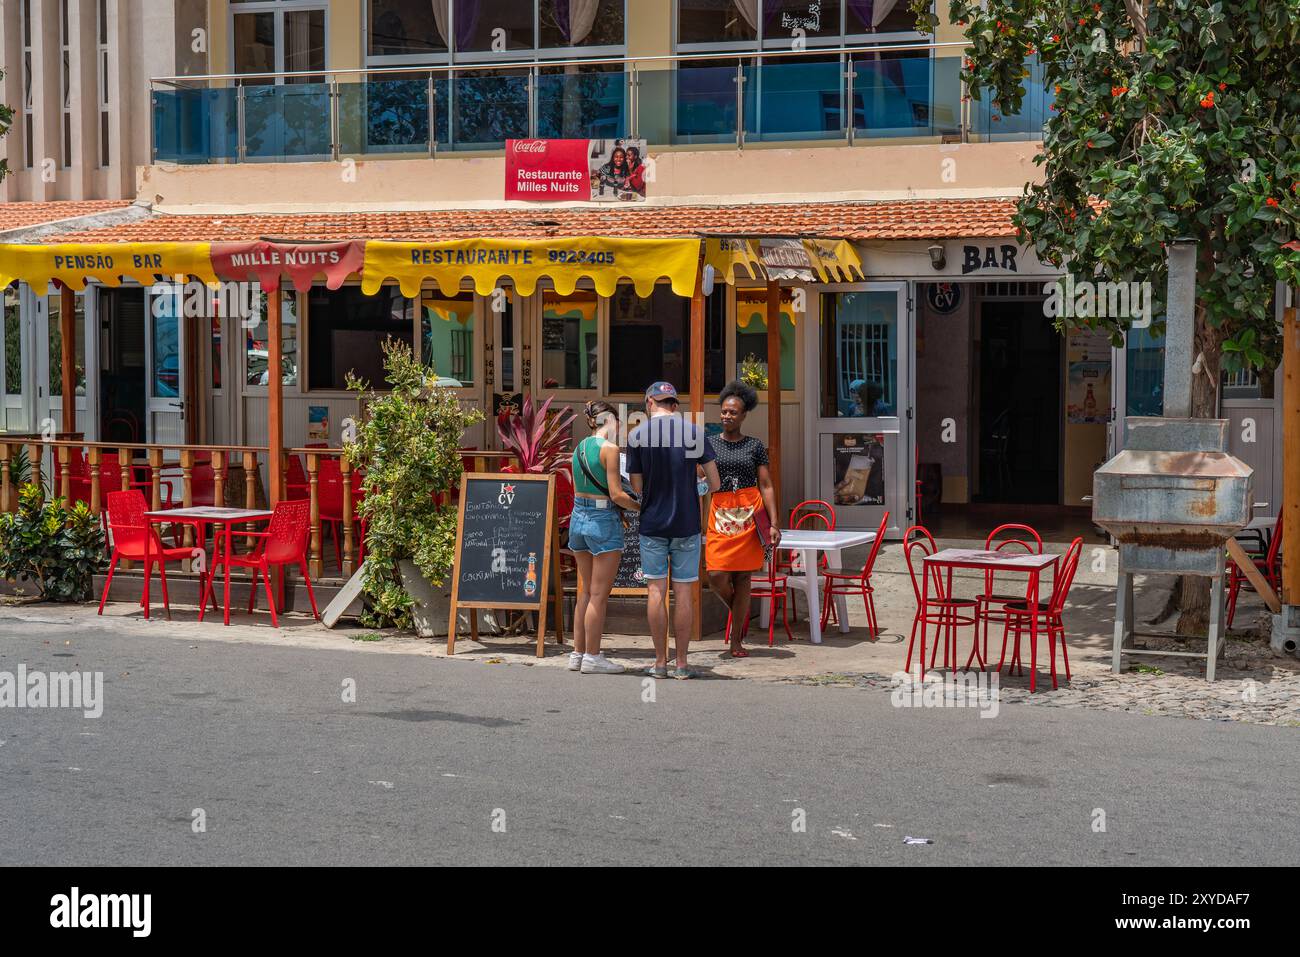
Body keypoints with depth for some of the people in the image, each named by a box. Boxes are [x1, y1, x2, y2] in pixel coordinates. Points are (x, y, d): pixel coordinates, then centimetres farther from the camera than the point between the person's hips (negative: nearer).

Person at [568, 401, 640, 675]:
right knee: (599, 594, -1)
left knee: (586, 591, 16)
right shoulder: (610, 449, -12)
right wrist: (643, 508, -3)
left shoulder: (579, 448, 10)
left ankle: (578, 653, 18)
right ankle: (592, 657, 2)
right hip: (604, 521, -8)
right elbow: (616, 494, -17)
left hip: (578, 517, 8)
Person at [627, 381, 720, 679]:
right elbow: (714, 483, -3)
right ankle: (681, 663, 7)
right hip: (687, 524, 0)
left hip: (652, 523, 0)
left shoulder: (637, 435, -3)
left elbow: (637, 487, 1)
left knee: (657, 591, 5)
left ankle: (660, 662, 7)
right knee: (684, 592, 4)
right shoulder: (694, 432, -3)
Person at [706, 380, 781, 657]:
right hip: (720, 515, 0)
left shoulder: (755, 446, 6)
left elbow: (766, 486, 5)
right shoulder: (709, 443, 7)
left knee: (743, 577, 2)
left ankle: (737, 640, 9)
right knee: (717, 576, -10)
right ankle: (739, 613, 21)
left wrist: (774, 523, -3)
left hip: (750, 515, 0)